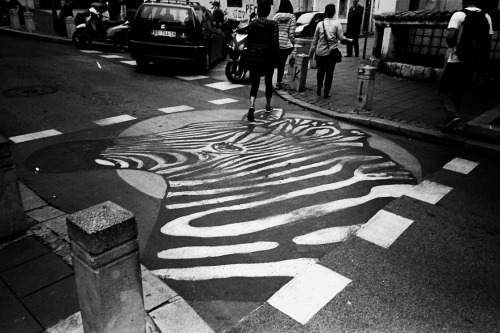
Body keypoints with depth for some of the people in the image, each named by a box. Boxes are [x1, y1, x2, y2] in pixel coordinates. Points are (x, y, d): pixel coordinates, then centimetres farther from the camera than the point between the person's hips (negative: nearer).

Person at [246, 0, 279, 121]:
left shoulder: (252, 23, 0)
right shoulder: (273, 24, -5)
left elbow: (248, 41, 3)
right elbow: (275, 42, -12)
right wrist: (275, 55, 0)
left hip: (254, 56, 1)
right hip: (268, 57, -1)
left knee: (255, 84, 4)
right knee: (268, 82, 17)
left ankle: (252, 106, -19)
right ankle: (268, 106, 31)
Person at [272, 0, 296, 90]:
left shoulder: (276, 16, 3)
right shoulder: (292, 17, -3)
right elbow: (291, 33, -7)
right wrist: (293, 43, 5)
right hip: (286, 43, -2)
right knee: (282, 64, 6)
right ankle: (279, 83, 11)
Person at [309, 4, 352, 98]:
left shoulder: (320, 24, 1)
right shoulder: (337, 24, -4)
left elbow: (315, 40, 5)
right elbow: (341, 38, -8)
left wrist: (311, 52, 13)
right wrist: (349, 40, 11)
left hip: (320, 52, 1)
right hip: (332, 52, -1)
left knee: (320, 71, 16)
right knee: (329, 72, 8)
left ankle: (319, 89, 11)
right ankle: (326, 92, 11)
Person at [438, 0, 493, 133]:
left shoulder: (458, 15, -9)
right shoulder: (486, 17, 7)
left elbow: (450, 37, -20)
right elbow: (488, 41, 8)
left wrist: (452, 46, 1)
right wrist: (484, 59, 17)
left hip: (455, 60, -5)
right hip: (472, 62, 5)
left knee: (443, 90, 5)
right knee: (457, 91, 17)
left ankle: (452, 115, -18)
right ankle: (450, 122, 19)